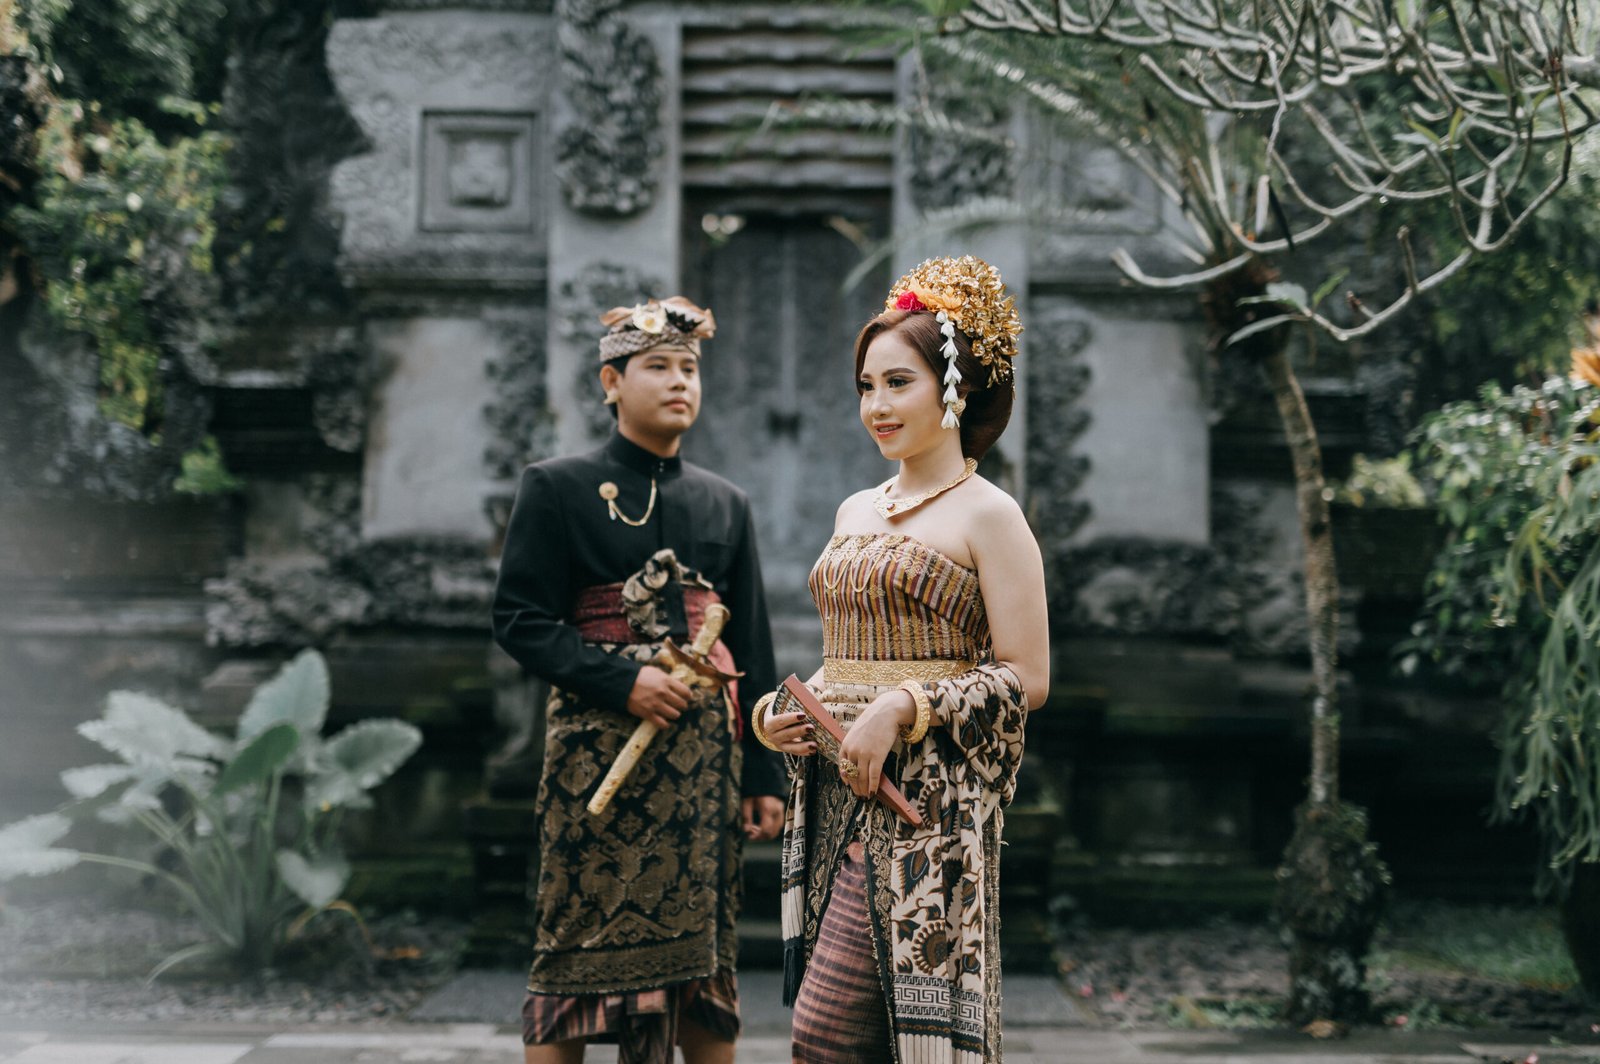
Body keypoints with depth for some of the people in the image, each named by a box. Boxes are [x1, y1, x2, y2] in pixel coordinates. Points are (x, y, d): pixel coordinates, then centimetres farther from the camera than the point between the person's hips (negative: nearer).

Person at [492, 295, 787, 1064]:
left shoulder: (725, 503, 14)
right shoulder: (557, 488, 2)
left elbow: (752, 648, 13)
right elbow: (520, 619, -4)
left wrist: (764, 775, 7)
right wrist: (622, 682, -16)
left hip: (706, 749, 4)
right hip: (598, 742, -3)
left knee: (705, 943, 6)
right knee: (578, 943, -1)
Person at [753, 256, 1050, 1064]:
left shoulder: (988, 515, -5)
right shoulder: (855, 512, 15)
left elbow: (1027, 679, -9)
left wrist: (904, 710, -18)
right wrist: (779, 711, 5)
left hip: (924, 808, -7)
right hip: (838, 798, 7)